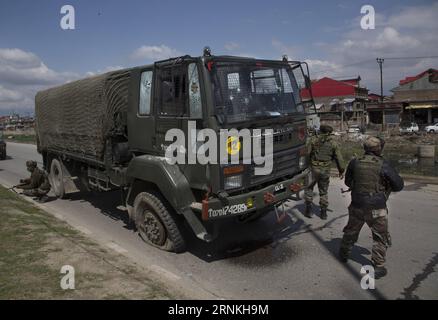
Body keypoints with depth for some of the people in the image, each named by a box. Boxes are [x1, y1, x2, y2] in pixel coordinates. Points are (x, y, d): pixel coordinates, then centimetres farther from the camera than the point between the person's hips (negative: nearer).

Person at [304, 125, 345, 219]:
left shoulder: (313, 140, 0)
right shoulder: (333, 144, 5)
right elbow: (339, 159, 7)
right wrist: (341, 171, 18)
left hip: (313, 169, -2)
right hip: (325, 171, 2)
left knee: (309, 188, 16)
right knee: (323, 192, 16)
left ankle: (308, 210, 11)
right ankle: (323, 213, 18)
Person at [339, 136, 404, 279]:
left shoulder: (355, 162, -4)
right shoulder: (383, 165, -14)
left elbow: (348, 181, 10)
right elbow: (399, 185, -6)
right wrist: (386, 186, 12)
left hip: (357, 206, 4)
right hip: (376, 208, -4)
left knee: (351, 232, 22)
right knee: (380, 237, 11)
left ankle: (344, 255, 39)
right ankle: (378, 267, 14)